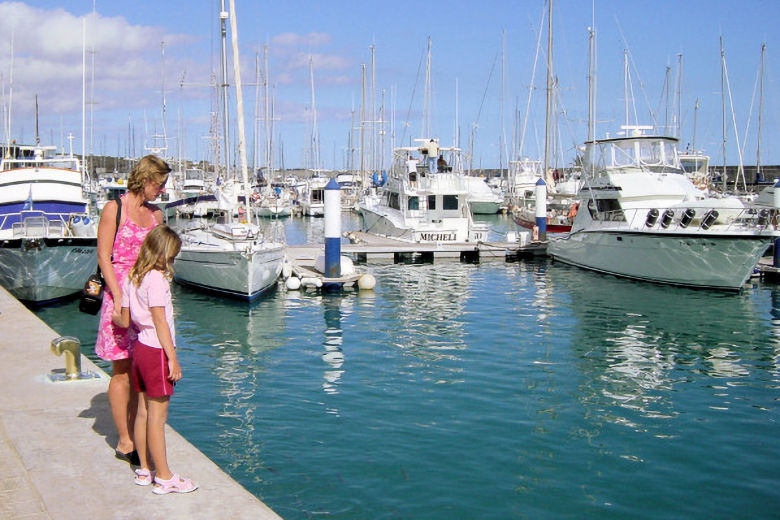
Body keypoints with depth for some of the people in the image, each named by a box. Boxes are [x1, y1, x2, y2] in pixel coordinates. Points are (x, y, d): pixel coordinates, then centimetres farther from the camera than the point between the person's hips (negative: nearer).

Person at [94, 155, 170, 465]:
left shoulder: (155, 214, 13)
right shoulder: (114, 209, -3)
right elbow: (104, 257, -7)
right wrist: (119, 298, -16)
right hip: (120, 292, -5)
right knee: (122, 371, 0)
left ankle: (132, 436, 17)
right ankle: (125, 442, 9)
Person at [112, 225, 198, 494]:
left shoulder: (132, 278, 8)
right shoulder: (156, 279, -16)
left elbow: (124, 320, 11)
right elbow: (160, 321, -18)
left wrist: (113, 317, 34)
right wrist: (173, 359, -16)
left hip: (140, 348, 9)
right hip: (157, 351, -8)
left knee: (143, 413, 14)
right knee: (157, 417, -3)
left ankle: (144, 470, 24)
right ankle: (164, 477, 5)